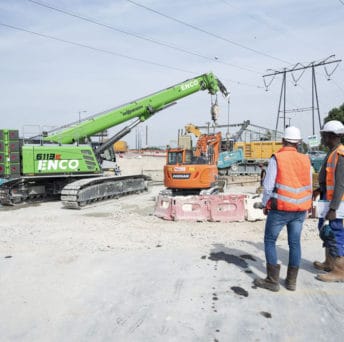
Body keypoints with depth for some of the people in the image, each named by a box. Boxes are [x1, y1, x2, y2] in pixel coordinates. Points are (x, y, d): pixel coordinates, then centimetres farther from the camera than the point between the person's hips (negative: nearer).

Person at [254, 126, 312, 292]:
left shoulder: (276, 158, -11)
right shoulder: (305, 160, 4)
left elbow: (268, 186, -12)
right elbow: (309, 187, 8)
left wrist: (265, 204, 3)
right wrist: (305, 208, 19)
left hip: (280, 209, -5)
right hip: (299, 210, 5)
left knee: (270, 241, 7)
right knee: (295, 243, 11)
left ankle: (273, 280, 8)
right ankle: (291, 281, 19)